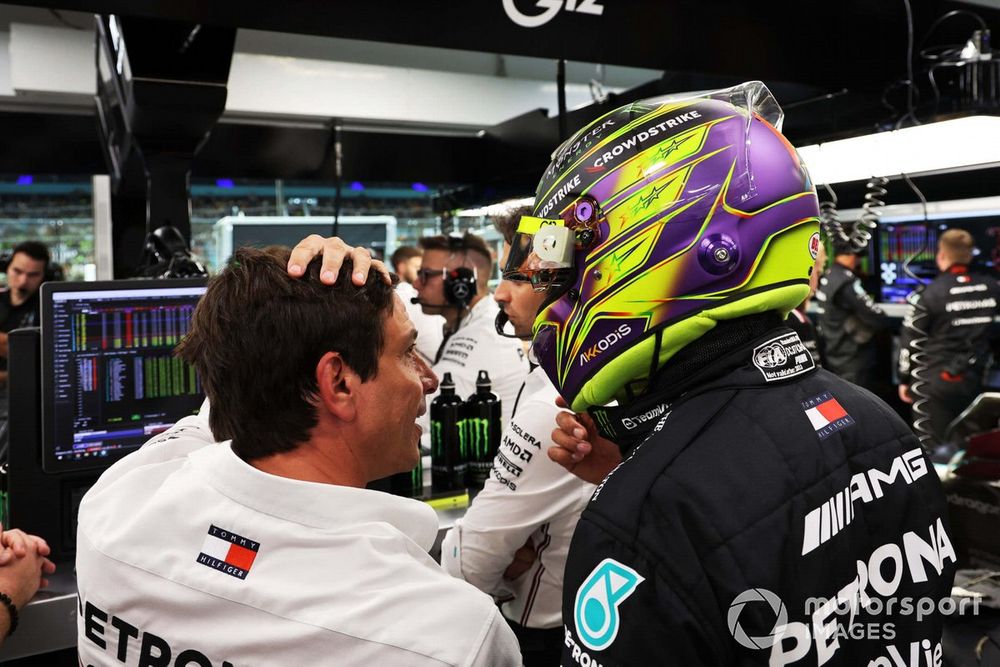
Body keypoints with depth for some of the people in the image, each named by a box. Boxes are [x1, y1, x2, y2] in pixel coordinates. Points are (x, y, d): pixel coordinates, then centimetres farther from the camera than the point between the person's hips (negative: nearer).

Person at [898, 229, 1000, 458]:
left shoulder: (928, 294, -14)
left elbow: (911, 341, -10)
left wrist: (904, 379, 1)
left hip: (934, 381, -5)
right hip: (972, 379, 5)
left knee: (934, 448, 3)